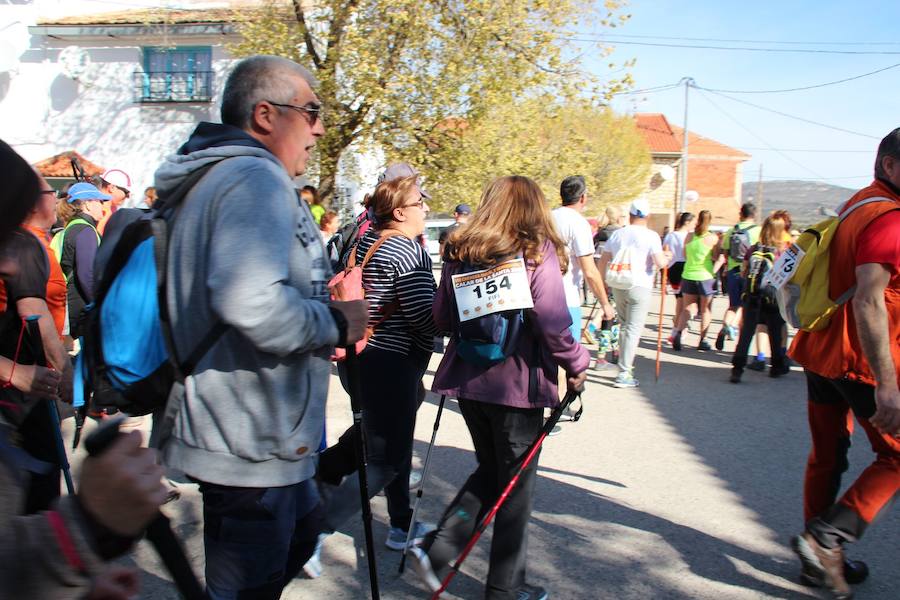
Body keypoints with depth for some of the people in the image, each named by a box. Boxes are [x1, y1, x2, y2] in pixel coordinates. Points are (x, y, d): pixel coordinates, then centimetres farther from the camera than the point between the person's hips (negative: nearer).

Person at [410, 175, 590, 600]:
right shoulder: (538, 253, -10)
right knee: (516, 486, 11)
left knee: (489, 472, 23)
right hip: (517, 384, -5)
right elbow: (553, 323, -17)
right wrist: (576, 364, -2)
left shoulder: (461, 252, 4)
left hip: (466, 378, 5)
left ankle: (436, 550, 13)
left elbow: (442, 317, 8)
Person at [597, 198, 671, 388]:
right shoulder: (651, 236, -7)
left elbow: (603, 260, 13)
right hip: (639, 287, -5)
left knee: (624, 325, 20)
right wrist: (667, 257, 8)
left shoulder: (617, 234, 9)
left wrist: (602, 281, 24)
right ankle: (624, 374, -5)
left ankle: (625, 365, 28)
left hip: (618, 285, 5)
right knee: (634, 329, -2)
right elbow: (660, 263, -14)